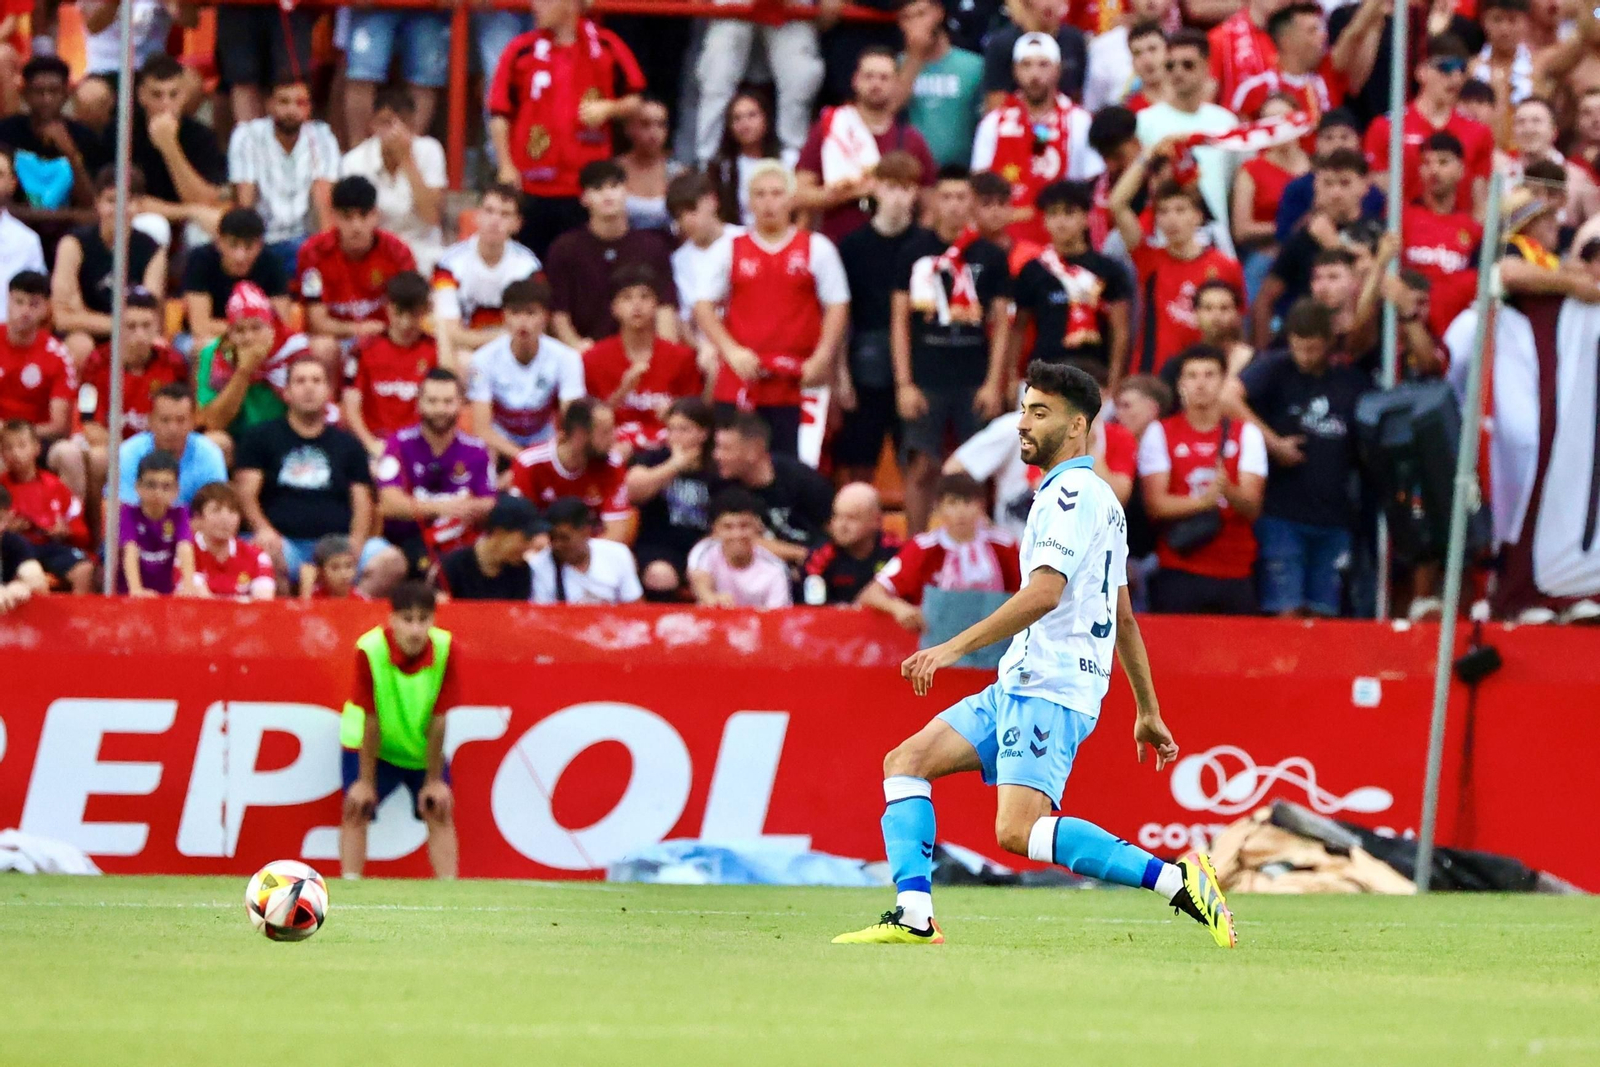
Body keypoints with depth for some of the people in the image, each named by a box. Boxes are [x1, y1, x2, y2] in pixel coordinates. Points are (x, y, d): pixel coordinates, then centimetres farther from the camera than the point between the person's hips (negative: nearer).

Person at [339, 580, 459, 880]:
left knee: (440, 813, -3)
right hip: (370, 743, -2)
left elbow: (437, 721, -19)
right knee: (356, 811, -10)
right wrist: (365, 781, -16)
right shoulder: (369, 649, -30)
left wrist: (435, 780, -13)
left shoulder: (445, 649, -26)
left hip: (422, 746, 2)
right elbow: (371, 721, -23)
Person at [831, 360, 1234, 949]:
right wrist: (1147, 711, 27)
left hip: (1051, 690, -11)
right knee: (905, 761, 6)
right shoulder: (1097, 497, 21)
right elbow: (1124, 618, 25)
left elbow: (1044, 593, -24)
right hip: (1018, 686, 11)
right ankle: (913, 916, -5)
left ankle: (1176, 879, -21)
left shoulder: (1073, 493, -10)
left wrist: (955, 647, -26)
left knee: (1018, 831, -22)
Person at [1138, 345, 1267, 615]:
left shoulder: (1247, 434, 9)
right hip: (1177, 572, -1)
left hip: (1236, 573, 1)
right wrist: (1204, 499, -22)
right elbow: (1155, 504, -4)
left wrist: (1227, 490, -25)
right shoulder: (1160, 433, 6)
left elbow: (1252, 508, -2)